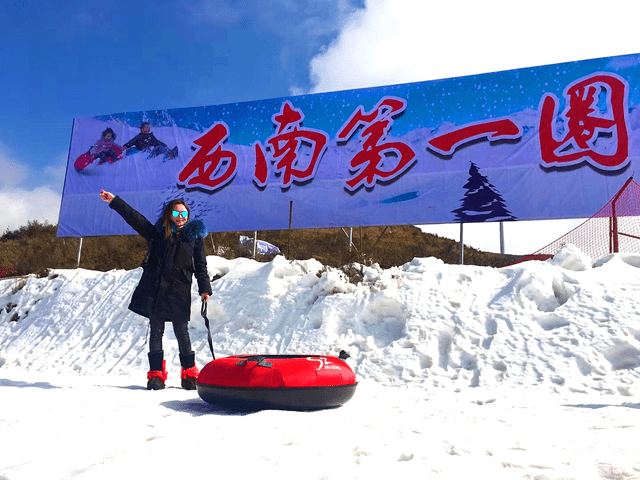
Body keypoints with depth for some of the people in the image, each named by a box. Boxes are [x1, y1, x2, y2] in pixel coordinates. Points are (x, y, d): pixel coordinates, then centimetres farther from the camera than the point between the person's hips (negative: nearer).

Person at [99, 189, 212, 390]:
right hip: (154, 291, 2)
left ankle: (189, 374, 14)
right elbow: (135, 218, 10)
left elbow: (201, 266, 5)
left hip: (179, 293, -2)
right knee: (156, 332, 5)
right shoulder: (158, 233, 10)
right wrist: (114, 201, 5)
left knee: (182, 333, 2)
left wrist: (204, 289, -5)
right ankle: (156, 374, 14)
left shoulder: (194, 237, 6)